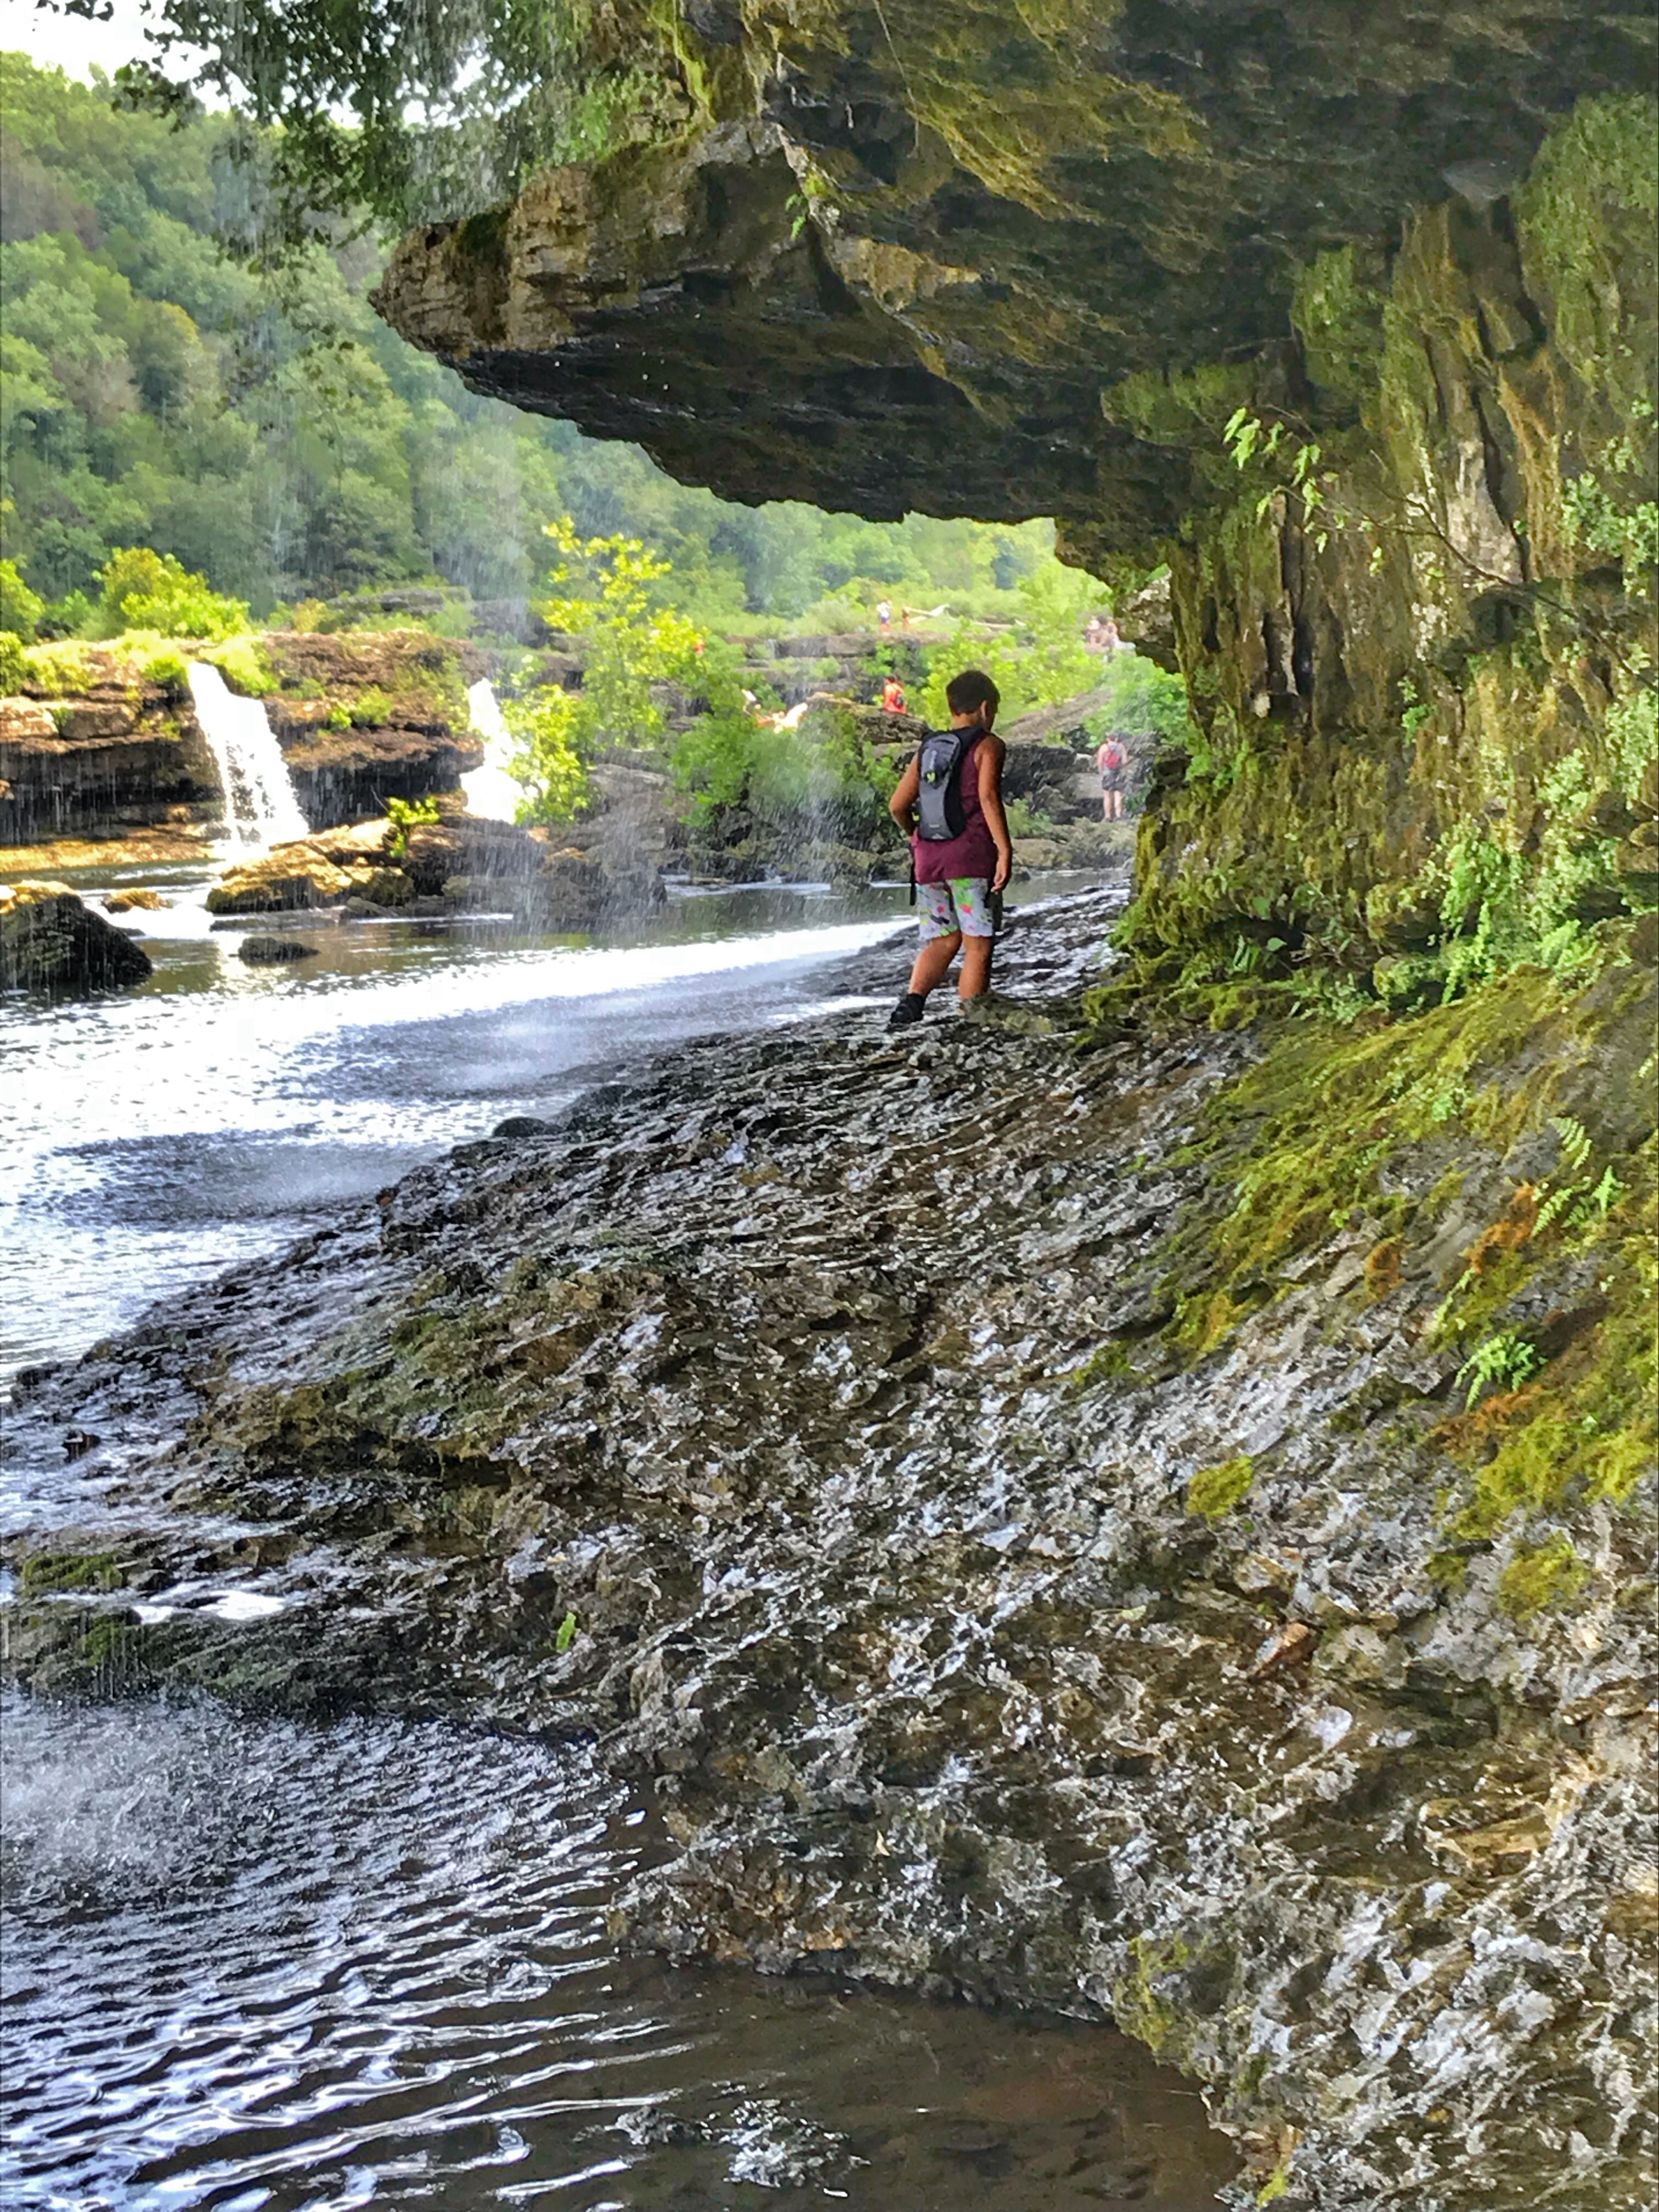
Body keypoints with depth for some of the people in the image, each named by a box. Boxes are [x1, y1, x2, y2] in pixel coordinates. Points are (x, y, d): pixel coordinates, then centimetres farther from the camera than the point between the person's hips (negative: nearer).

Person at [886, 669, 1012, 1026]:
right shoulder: (988, 746, 0)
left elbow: (898, 805, 13)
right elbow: (988, 796, -14)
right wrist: (1005, 851, -16)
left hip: (929, 857, 5)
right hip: (972, 856, -5)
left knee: (943, 940, 13)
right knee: (978, 946, 0)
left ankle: (911, 1000, -11)